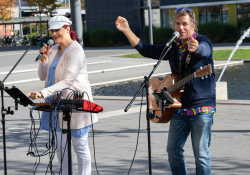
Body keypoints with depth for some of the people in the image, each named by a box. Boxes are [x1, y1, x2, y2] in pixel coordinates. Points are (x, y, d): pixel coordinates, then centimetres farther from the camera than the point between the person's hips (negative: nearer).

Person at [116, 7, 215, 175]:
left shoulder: (203, 41, -6)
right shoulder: (173, 47, 13)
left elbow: (204, 50, -30)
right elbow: (146, 50, 16)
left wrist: (195, 48, -55)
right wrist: (126, 30, 8)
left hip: (202, 107, -6)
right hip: (179, 108, 6)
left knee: (201, 153, -6)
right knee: (173, 150, 6)